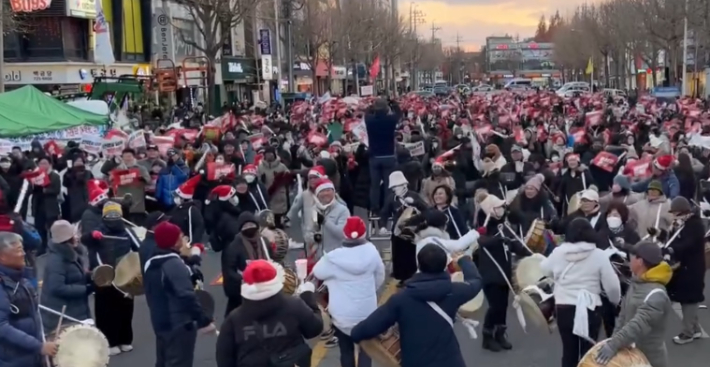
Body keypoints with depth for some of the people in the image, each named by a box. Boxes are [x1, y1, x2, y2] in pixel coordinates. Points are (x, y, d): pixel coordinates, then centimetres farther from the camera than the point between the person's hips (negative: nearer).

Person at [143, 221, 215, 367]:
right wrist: (204, 320, -24)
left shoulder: (150, 263, 9)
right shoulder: (174, 264, -21)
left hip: (160, 323, 10)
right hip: (180, 325, -10)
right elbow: (187, 296, -28)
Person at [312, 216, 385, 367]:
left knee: (346, 350, 18)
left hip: (342, 315, -1)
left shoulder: (333, 258, -18)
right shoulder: (371, 251, -11)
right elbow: (380, 277, 4)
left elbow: (317, 273, 1)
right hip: (367, 312, 2)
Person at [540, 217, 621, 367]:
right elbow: (612, 285, -7)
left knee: (568, 351, 14)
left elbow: (544, 270, 17)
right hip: (589, 309, -2)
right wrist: (616, 301, 13)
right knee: (588, 353, 8)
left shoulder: (558, 252, -2)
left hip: (563, 308, 3)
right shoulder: (599, 255, -10)